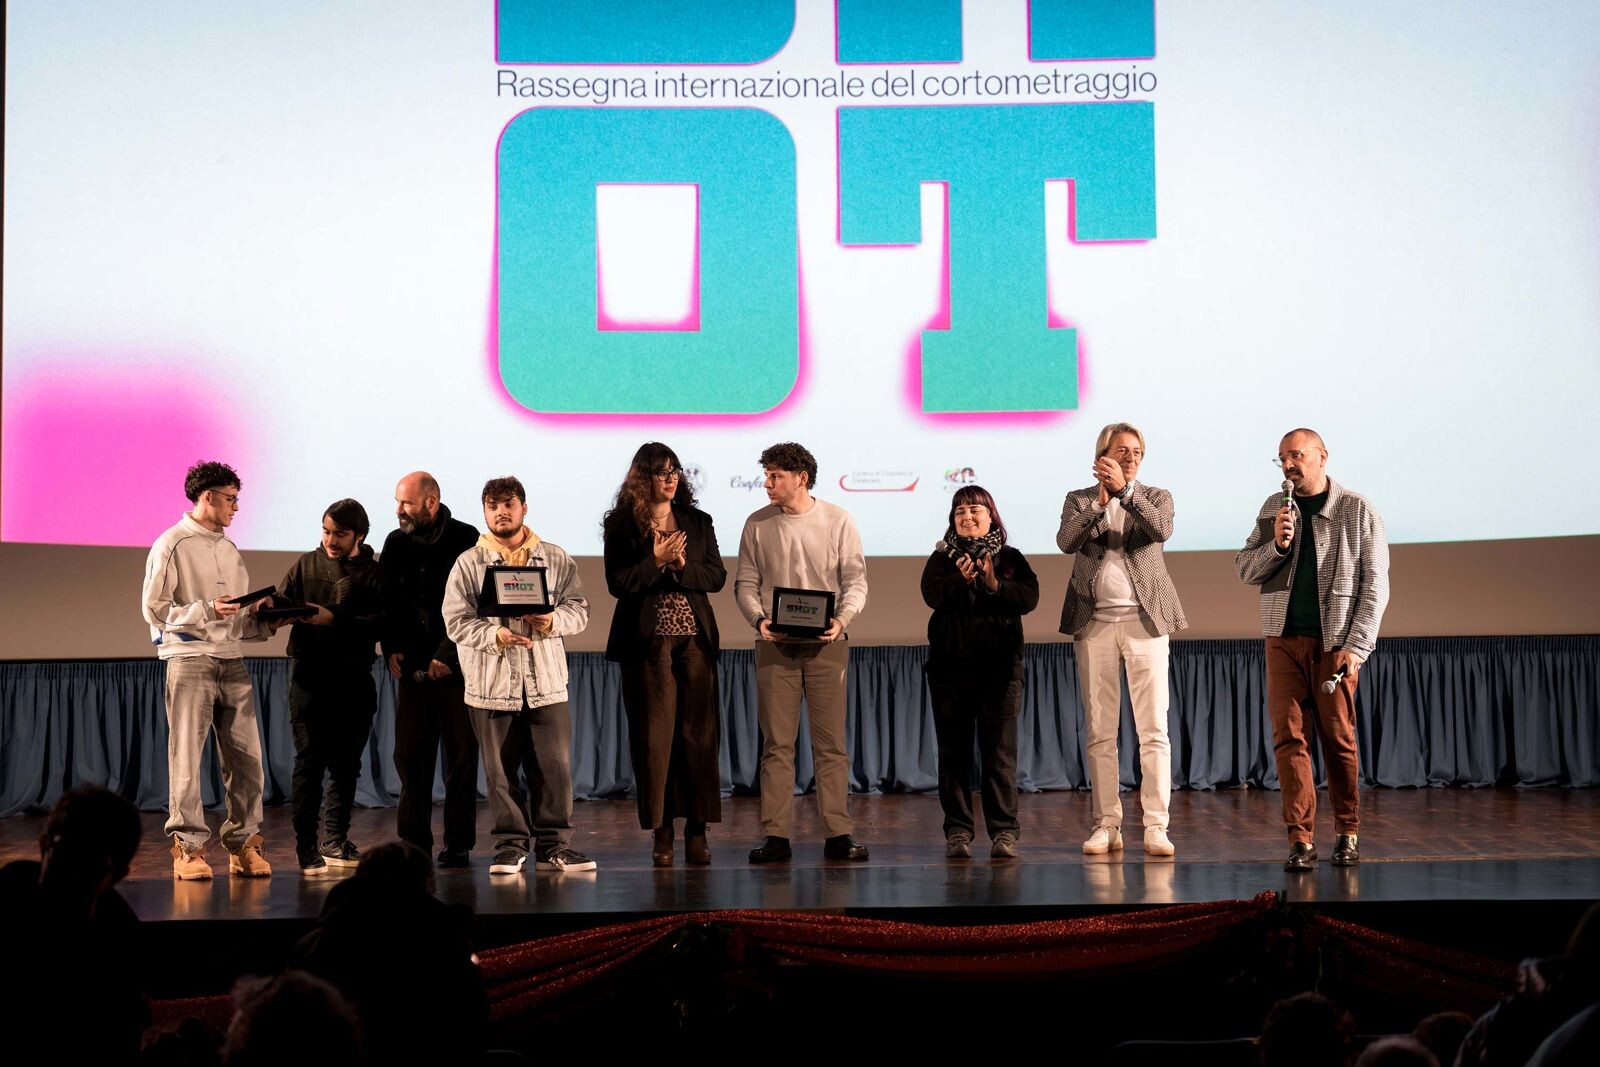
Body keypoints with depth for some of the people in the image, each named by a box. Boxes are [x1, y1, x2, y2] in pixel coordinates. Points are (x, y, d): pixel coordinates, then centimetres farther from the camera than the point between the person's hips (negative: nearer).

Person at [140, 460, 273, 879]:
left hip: (232, 660, 6)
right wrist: (206, 611, -17)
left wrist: (261, 617, 1)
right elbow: (154, 609, -7)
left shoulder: (229, 550, 19)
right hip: (189, 659, -6)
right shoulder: (172, 546, -1)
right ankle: (188, 847, 0)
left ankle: (243, 845, 9)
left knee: (245, 757, 2)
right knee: (187, 756, -5)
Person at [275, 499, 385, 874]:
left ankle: (334, 841, 20)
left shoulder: (373, 574, 3)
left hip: (354, 678, 1)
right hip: (310, 675, -1)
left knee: (346, 762, 8)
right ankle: (307, 848, -3)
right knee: (310, 759, -5)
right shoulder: (307, 565, 10)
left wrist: (333, 619, -21)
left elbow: (381, 623, -10)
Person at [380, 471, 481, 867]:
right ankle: (414, 843, 9)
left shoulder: (466, 541, -5)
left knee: (461, 757, 1)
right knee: (410, 756, 1)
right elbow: (388, 601, 15)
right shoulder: (396, 543, 9)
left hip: (456, 667, -4)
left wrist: (448, 656, -11)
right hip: (412, 667, 4)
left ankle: (458, 845, 8)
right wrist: (391, 649, 2)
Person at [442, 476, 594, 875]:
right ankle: (511, 845, 13)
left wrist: (553, 621, -15)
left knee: (554, 766, 0)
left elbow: (578, 608, 6)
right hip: (492, 682, -1)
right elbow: (456, 621, -2)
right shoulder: (468, 564, 4)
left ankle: (553, 845, 9)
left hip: (546, 681, 1)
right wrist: (495, 635, -18)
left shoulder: (556, 559, 9)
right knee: (501, 771, 3)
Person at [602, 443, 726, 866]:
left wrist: (681, 565, -11)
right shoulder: (622, 524, 2)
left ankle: (697, 828, 6)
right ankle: (661, 830, 6)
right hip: (648, 641, -3)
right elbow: (617, 582, -6)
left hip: (695, 639, 3)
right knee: (654, 736, -2)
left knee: (699, 732, 1)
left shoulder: (698, 522, 11)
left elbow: (717, 576, 5)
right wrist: (656, 561, -15)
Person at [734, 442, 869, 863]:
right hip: (774, 645, 1)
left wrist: (842, 618, -15)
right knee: (777, 743, 1)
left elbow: (855, 580, 2)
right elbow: (745, 583, 8)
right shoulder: (757, 525, 7)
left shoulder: (837, 521, 2)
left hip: (826, 644, -1)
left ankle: (838, 834, 5)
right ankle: (775, 836, 4)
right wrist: (759, 618, -11)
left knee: (831, 742, 1)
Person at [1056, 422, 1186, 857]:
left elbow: (1162, 530, -13)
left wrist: (1124, 489, -22)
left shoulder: (1155, 497, 9)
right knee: (1099, 732, 3)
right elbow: (1066, 541, -10)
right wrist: (1100, 500, -21)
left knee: (1154, 729, -6)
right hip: (1094, 624, 1)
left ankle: (1156, 827, -5)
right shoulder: (1079, 500, 10)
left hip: (1145, 621, -1)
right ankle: (1106, 825, 7)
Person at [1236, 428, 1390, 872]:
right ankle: (1301, 840, -4)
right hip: (1284, 640, 3)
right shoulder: (1275, 507, 12)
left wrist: (1357, 647, -10)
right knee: (1289, 736, -4)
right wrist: (1277, 545, -9)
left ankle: (1347, 835, 14)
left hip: (1335, 642, -3)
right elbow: (1245, 570, 11)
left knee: (1338, 740, 1)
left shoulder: (1357, 511, 1)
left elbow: (1375, 585, -2)